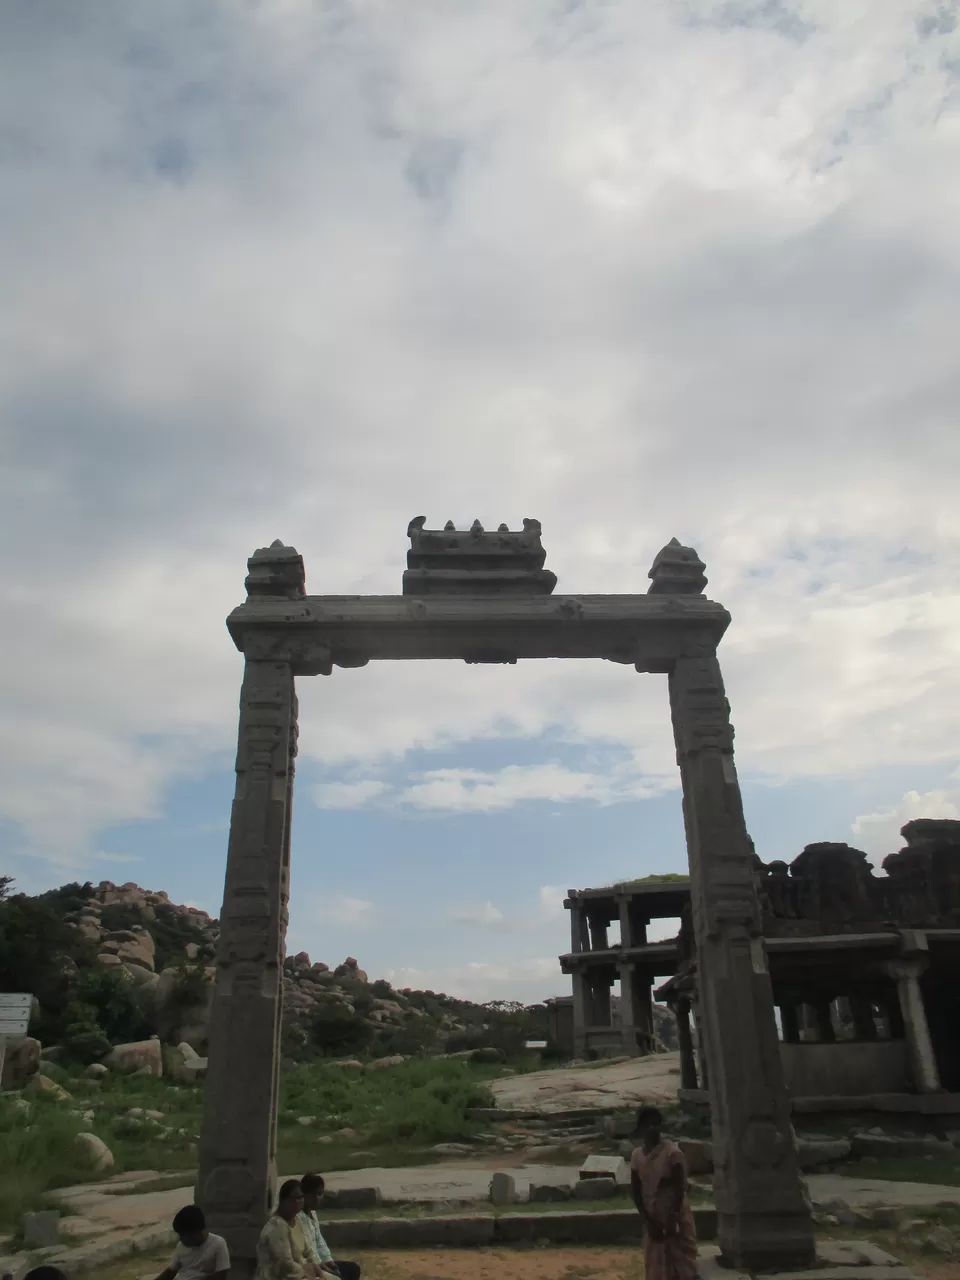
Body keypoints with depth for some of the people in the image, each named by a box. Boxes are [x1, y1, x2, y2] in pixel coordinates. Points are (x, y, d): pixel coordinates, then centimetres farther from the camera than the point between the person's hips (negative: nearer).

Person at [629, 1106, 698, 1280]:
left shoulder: (672, 1152, -16)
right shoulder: (637, 1156, -3)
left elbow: (680, 1188, -15)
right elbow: (635, 1191, 1)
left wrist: (671, 1220, -16)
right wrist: (648, 1221, -6)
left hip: (676, 1217, -4)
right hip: (653, 1218, 4)